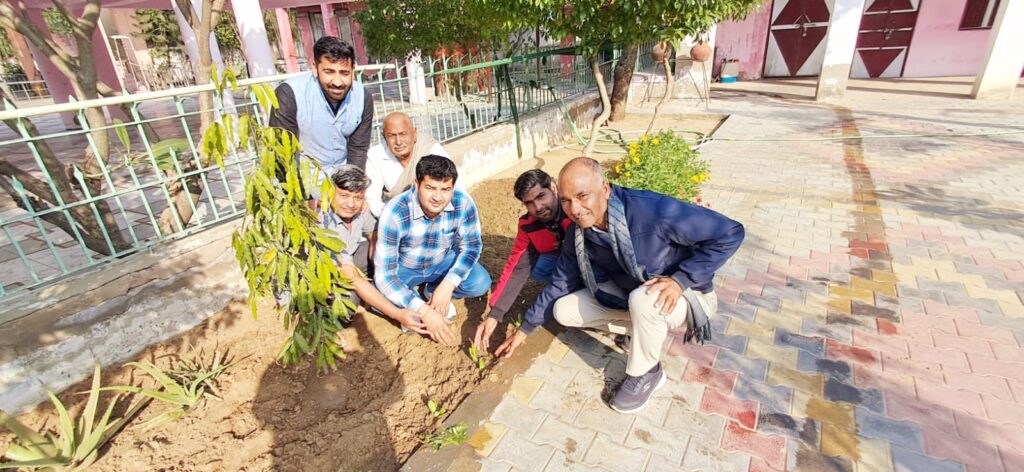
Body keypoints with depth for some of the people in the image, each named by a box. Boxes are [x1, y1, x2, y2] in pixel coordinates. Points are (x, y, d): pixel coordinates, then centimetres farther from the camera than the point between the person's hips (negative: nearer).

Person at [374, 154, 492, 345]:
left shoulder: (463, 203, -27)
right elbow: (384, 274, -31)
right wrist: (424, 311, -40)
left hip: (442, 261, 3)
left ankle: (432, 290, 8)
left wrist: (447, 286, -27)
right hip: (403, 266, -2)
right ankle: (410, 304, 6)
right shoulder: (394, 214, -34)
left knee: (480, 283, -22)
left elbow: (471, 247, -12)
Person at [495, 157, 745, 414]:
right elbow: (560, 284, 0)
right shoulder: (577, 234, -12)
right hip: (630, 294, 6)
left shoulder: (653, 210, -33)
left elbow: (730, 233, -26)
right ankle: (649, 330, 7)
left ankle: (646, 374, -9)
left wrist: (681, 279, -33)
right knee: (564, 311, -4)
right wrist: (525, 329, 3)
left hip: (685, 293, -6)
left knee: (643, 299, -39)